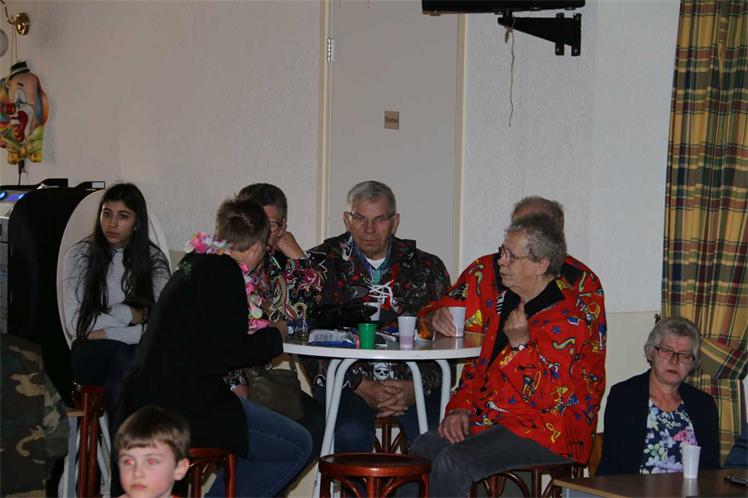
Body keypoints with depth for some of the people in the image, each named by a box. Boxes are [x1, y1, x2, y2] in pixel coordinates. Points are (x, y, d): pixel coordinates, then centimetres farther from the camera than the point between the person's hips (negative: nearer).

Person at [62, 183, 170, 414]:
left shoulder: (154, 258, 4)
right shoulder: (79, 256, 2)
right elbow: (74, 323, -5)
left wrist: (108, 333, -14)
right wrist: (128, 314, -7)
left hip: (141, 352, 0)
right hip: (92, 353, 0)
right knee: (117, 355, -35)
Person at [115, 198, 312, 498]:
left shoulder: (195, 264, 17)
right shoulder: (221, 271, -12)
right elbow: (233, 351, -15)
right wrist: (274, 336, 2)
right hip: (180, 406, -10)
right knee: (297, 448, -6)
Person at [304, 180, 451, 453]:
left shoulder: (427, 269, 13)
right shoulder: (322, 264, 7)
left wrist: (416, 386, -11)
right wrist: (363, 387, -12)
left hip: (413, 381, 1)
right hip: (345, 380, -1)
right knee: (351, 434, -31)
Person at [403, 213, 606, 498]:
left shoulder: (569, 319, -16)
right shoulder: (508, 301, 13)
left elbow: (547, 396, -22)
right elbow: (482, 365, 21)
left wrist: (521, 345, -25)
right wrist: (460, 408, 6)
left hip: (547, 432, -10)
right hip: (491, 419, 10)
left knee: (452, 462, -26)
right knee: (421, 449, -2)